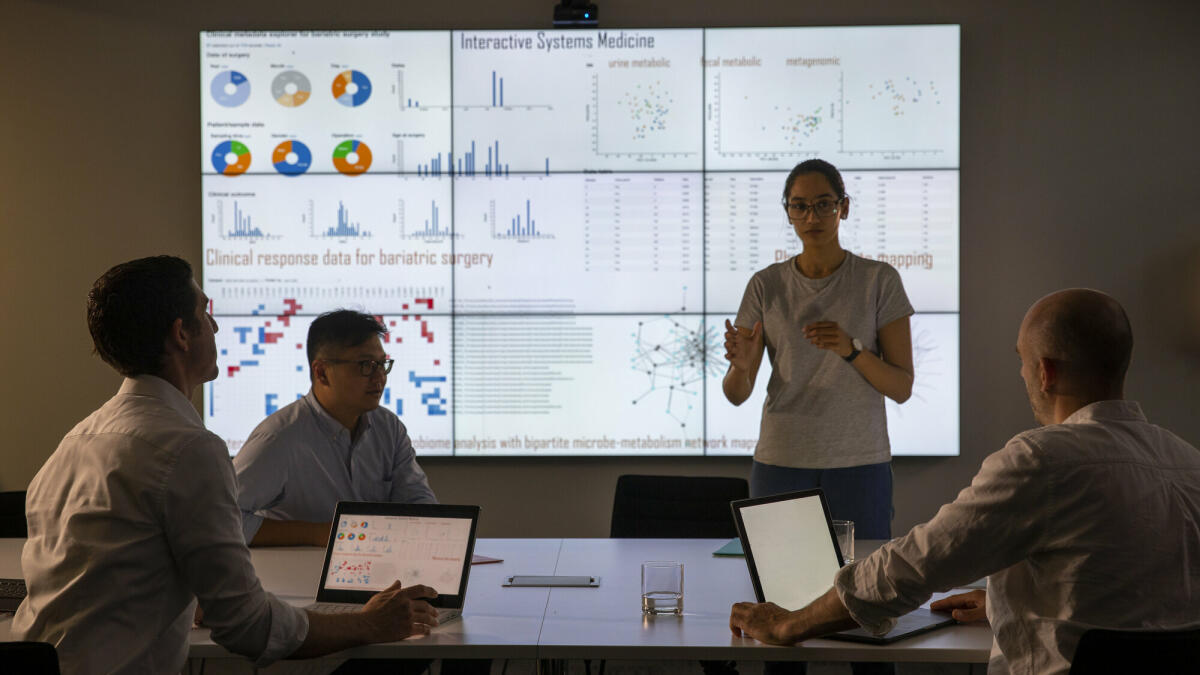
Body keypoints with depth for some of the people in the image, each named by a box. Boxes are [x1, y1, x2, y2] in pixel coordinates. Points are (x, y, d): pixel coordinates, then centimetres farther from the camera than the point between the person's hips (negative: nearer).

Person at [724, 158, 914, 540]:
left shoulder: (879, 280, 0)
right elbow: (736, 394, -1)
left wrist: (851, 349, -19)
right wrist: (741, 365, -23)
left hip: (859, 463, -1)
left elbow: (902, 388, -3)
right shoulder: (765, 286, 3)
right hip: (781, 463, 1)